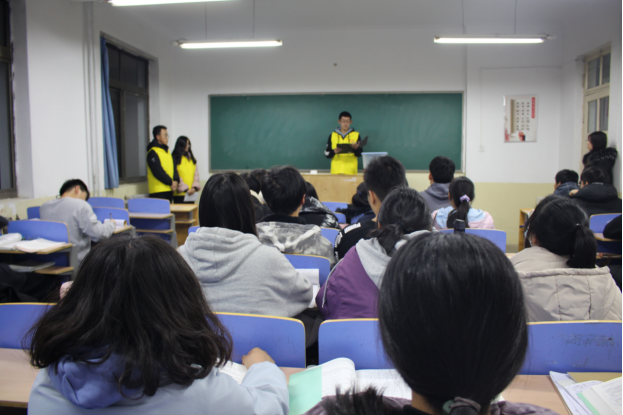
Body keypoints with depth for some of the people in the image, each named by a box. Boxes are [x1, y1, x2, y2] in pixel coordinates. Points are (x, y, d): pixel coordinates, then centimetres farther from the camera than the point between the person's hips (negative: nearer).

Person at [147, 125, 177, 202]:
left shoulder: (166, 150, 18)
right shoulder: (153, 152, -9)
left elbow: (173, 167, 16)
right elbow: (158, 171, -17)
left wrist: (175, 181, -1)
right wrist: (171, 182, -13)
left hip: (169, 190, 8)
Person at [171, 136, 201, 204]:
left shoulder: (191, 158, 14)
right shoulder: (174, 159, -3)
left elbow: (196, 173, 8)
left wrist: (195, 187, -7)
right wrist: (185, 189, -15)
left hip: (191, 193, 5)